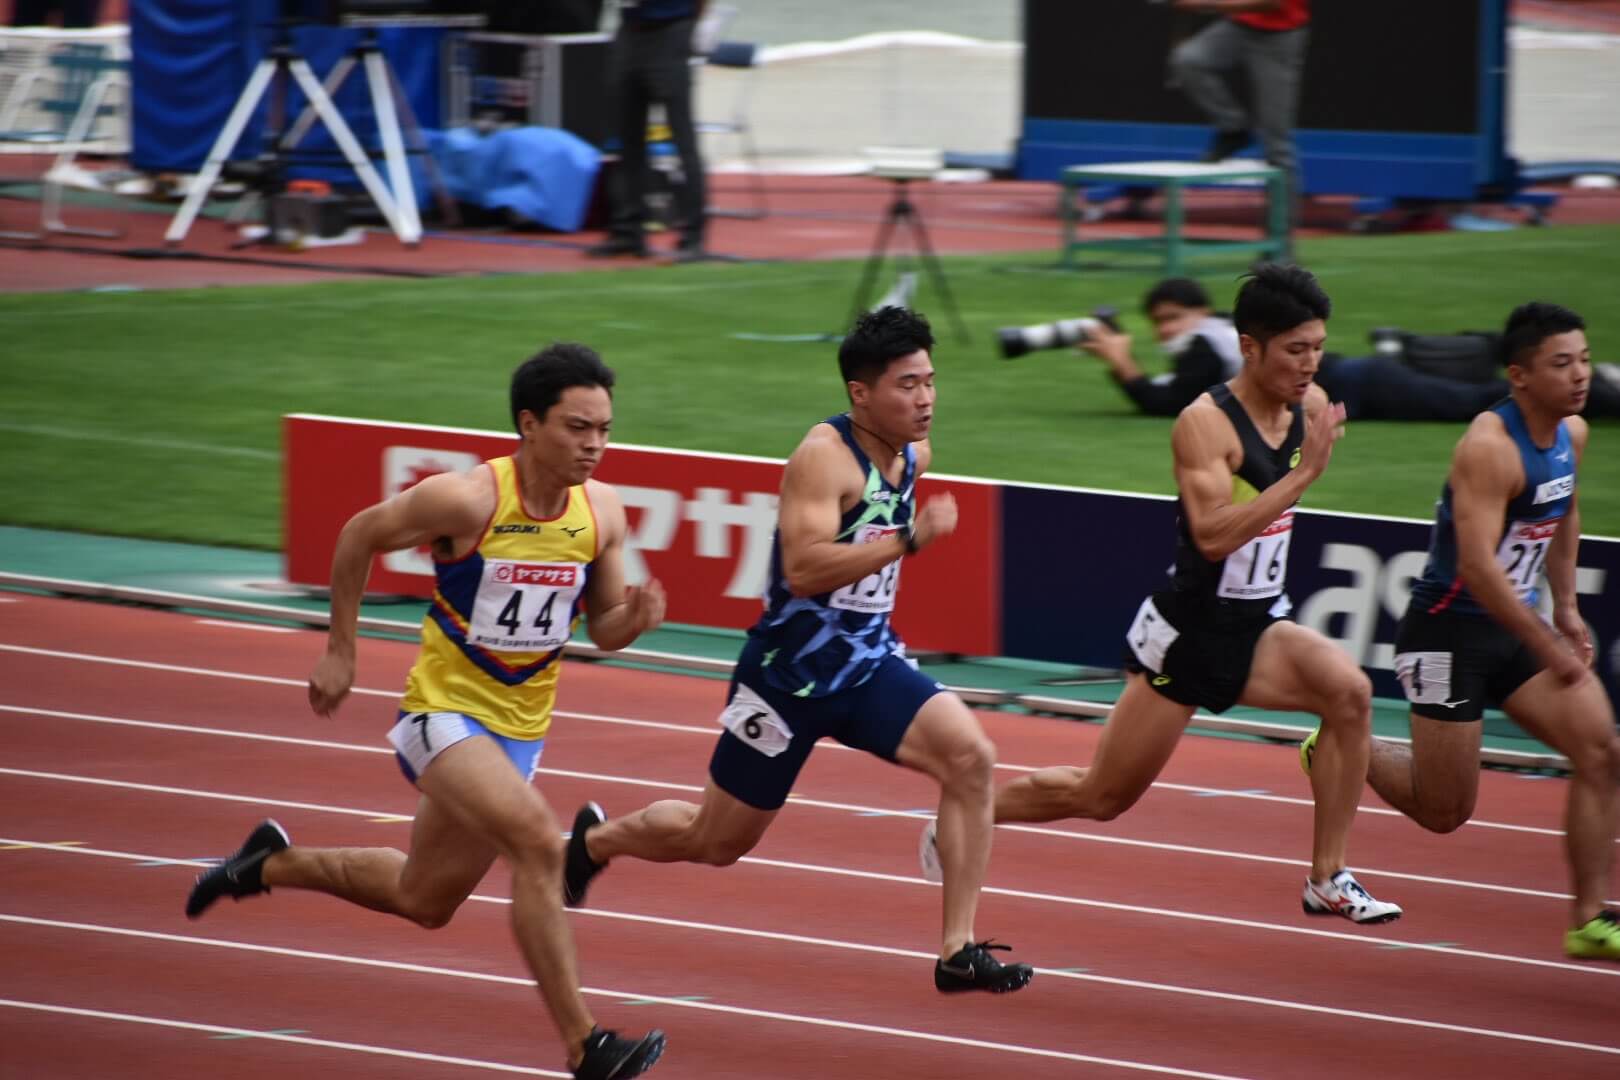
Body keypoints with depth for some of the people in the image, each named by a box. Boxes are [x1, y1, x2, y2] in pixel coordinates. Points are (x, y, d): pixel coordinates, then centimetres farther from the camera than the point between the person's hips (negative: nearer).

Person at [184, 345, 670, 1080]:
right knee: (537, 841, -30)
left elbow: (602, 628, 6)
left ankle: (274, 864, 46)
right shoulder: (466, 500, -21)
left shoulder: (602, 512, -6)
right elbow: (359, 536, -5)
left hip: (519, 728, 7)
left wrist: (634, 619, -17)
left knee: (423, 900, 20)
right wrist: (340, 650, -1)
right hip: (444, 709, -7)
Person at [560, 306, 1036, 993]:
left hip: (869, 663, 6)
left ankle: (957, 951, -17)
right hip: (793, 672, -6)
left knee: (970, 758, -19)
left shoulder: (914, 454, 4)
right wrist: (911, 538, -36)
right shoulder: (825, 456, -21)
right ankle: (596, 839, 40)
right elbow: (803, 569, -34)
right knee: (716, 843, 9)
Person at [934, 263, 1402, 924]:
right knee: (1102, 796, 7)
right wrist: (1305, 473, -36)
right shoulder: (1205, 423, -22)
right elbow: (1213, 534, -35)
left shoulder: (1310, 406, 0)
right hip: (1187, 631, -6)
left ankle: (1328, 882, -16)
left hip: (1253, 628, 6)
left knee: (1349, 690, -24)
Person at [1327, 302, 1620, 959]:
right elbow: (1477, 566, -30)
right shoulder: (1489, 448, -24)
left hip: (1518, 627, 8)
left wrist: (1566, 608, 18)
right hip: (1450, 630, -8)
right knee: (1444, 811, 2)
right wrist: (1548, 648, -27)